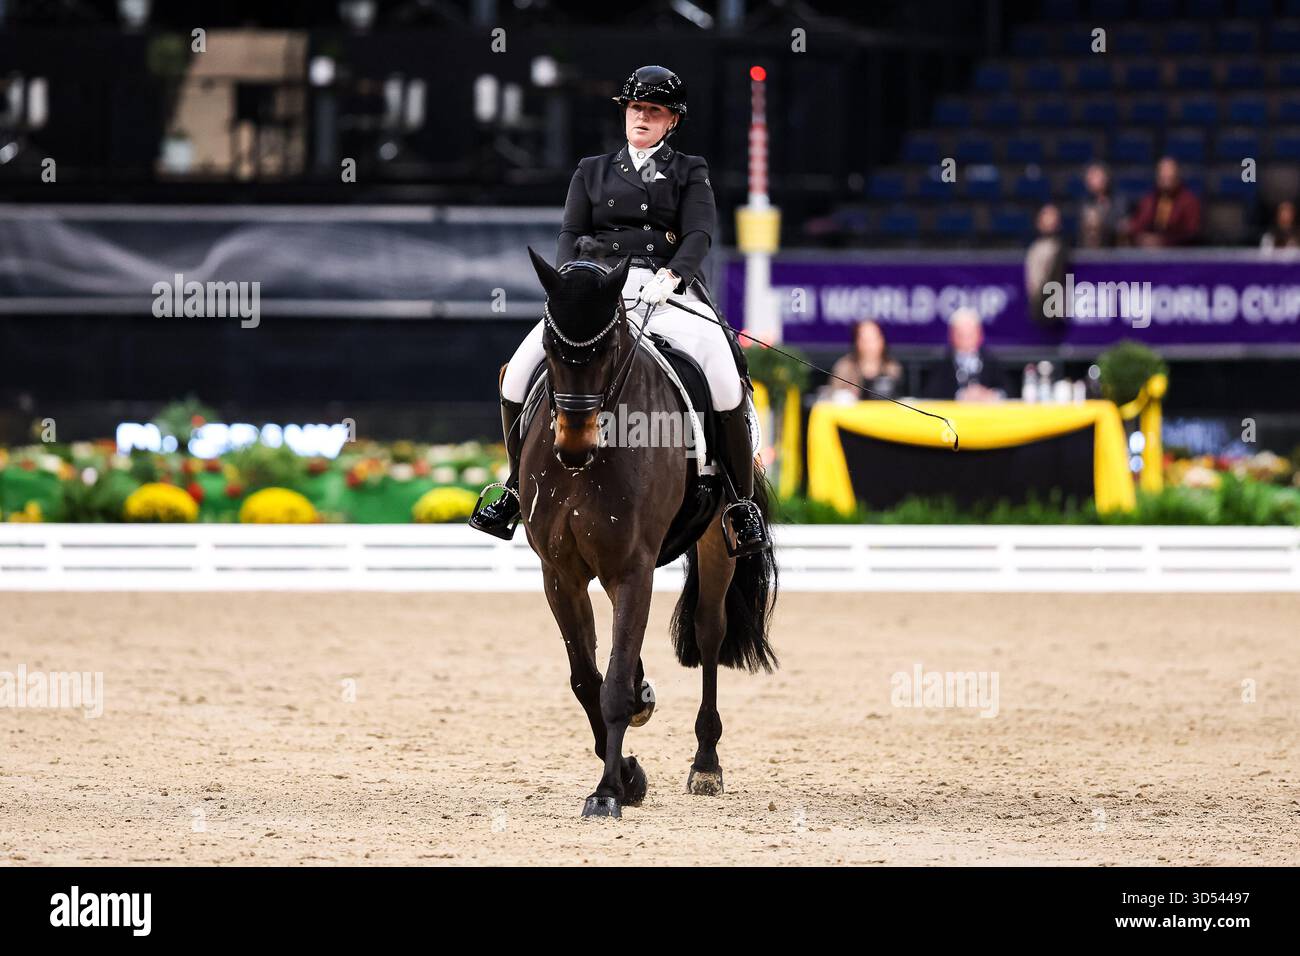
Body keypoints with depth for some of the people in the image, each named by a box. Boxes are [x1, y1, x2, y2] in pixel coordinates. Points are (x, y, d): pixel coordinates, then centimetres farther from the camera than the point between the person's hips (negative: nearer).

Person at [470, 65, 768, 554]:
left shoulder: (689, 173, 15)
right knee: (519, 372, -18)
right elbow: (571, 234, 11)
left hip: (668, 290, -2)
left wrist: (671, 276, -19)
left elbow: (699, 234, 0)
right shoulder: (593, 171, 21)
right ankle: (517, 490, 1)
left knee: (724, 379, -30)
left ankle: (742, 504, -17)